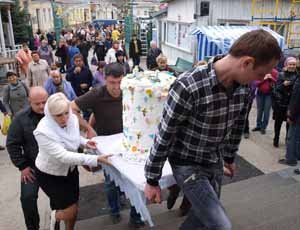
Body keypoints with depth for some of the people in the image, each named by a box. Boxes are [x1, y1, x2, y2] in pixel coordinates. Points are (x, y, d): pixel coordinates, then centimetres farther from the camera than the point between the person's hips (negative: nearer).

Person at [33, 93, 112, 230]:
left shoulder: (73, 118, -15)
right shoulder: (43, 131, -32)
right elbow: (63, 156, -39)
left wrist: (85, 142, -14)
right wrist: (96, 159, -45)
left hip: (70, 169, 5)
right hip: (50, 175, -5)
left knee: (74, 209, 15)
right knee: (71, 211, -4)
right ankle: (55, 216, 31)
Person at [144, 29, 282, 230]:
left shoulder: (243, 86, -8)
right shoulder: (189, 87, -31)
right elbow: (164, 136, -22)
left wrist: (229, 158, 22)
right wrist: (152, 180, -12)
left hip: (215, 162, 7)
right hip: (187, 164, -6)